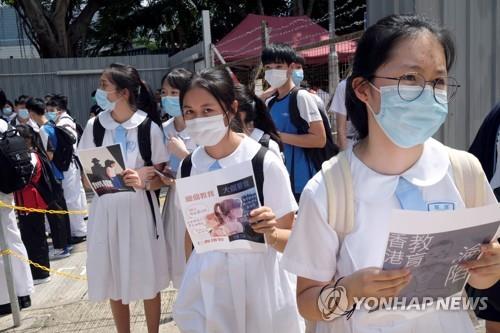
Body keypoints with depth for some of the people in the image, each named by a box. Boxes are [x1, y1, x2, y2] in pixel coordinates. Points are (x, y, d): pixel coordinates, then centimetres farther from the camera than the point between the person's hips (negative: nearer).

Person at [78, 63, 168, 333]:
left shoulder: (150, 128, -6)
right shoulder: (94, 126, 1)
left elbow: (160, 178, -3)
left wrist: (143, 181, -23)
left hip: (139, 209, -2)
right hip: (105, 209, 3)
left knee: (148, 279, 8)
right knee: (113, 280, 12)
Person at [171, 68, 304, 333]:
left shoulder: (265, 163, -18)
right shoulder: (188, 166, -3)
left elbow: (292, 239, -13)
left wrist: (271, 233, -33)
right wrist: (189, 281, 14)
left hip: (259, 283, -3)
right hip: (206, 285, 4)